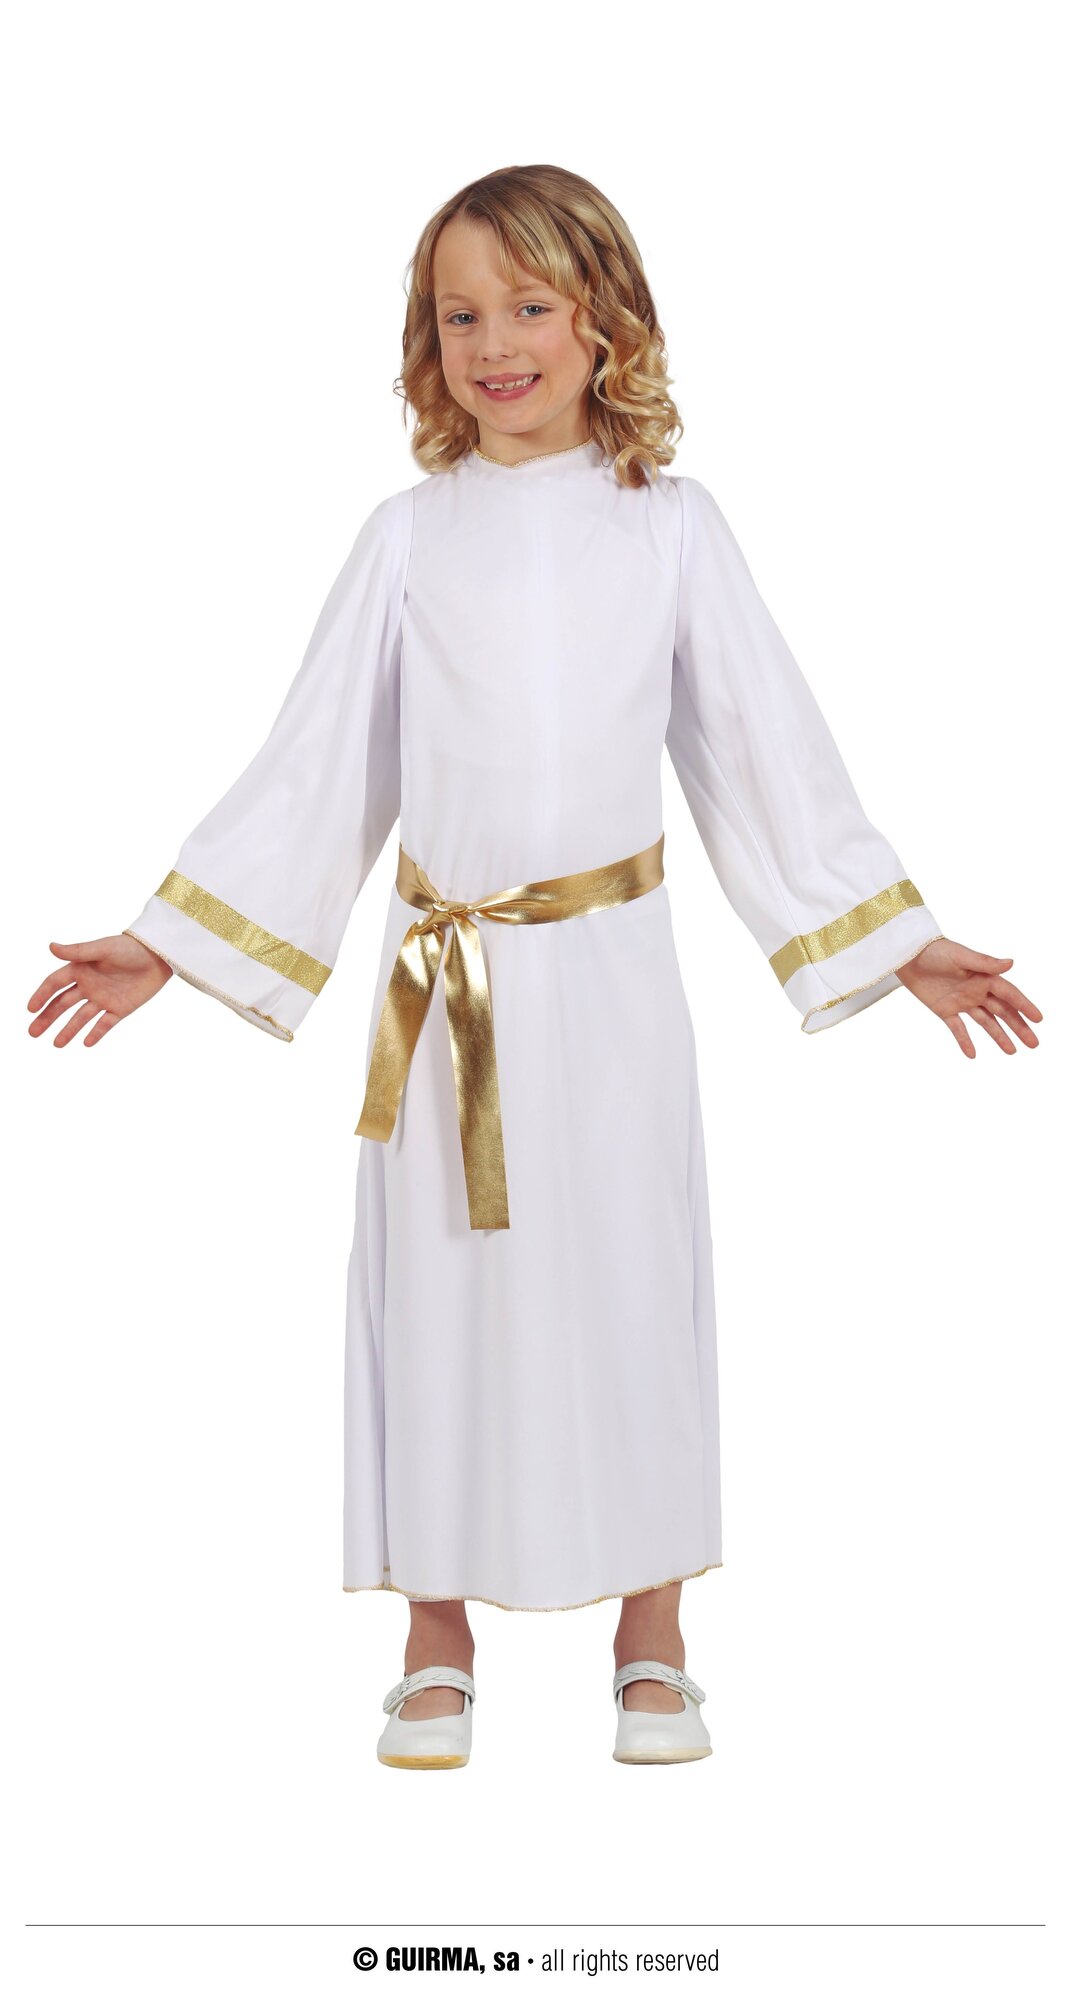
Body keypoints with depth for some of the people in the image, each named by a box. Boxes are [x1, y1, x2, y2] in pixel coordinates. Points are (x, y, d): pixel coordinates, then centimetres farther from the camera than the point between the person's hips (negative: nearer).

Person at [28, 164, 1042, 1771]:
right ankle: (438, 1642, 22)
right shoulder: (407, 537, 3)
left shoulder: (669, 525, 2)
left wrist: (908, 947, 4)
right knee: (439, 1287, 5)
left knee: (632, 1274, 5)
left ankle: (653, 1641, 22)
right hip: (443, 976, 1)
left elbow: (766, 751, 5)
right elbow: (318, 762, 6)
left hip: (612, 969, 0)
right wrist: (163, 947, 4)